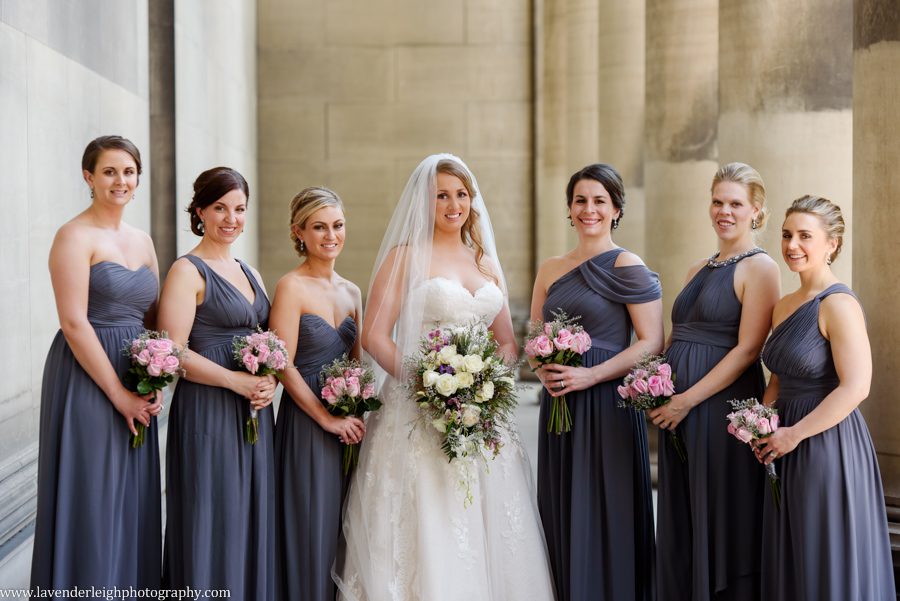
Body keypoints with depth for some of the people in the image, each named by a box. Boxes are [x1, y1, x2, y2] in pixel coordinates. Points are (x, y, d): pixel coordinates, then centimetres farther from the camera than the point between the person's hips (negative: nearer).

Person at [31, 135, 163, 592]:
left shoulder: (142, 241, 13)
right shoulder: (75, 237, -8)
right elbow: (74, 323, -15)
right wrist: (118, 393, -15)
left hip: (136, 388, 7)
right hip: (87, 380, -7)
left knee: (132, 499, 11)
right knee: (91, 500, -1)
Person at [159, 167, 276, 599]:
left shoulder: (249, 274, 16)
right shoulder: (188, 271, -6)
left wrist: (269, 381, 0)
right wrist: (237, 381, -18)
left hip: (254, 414, 7)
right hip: (207, 412, -7)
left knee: (250, 523, 10)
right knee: (212, 524, -2)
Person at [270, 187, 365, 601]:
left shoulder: (351, 292, 12)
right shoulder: (292, 287, -9)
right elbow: (283, 365, -14)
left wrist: (358, 415, 3)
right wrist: (327, 418, -14)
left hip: (347, 425, 7)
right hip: (306, 426, -6)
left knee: (343, 533, 11)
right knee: (311, 536, -1)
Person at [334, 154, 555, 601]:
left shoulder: (486, 263, 15)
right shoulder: (405, 256, 0)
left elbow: (508, 341, 16)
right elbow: (374, 336, -8)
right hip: (421, 416, -5)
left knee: (490, 538, 5)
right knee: (429, 535, -5)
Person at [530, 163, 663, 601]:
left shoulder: (627, 267, -5)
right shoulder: (550, 270, 13)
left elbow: (651, 343, -10)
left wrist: (591, 375, -17)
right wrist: (544, 369, -4)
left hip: (608, 404, -5)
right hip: (558, 406, 6)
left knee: (605, 516, -2)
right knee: (560, 514, 8)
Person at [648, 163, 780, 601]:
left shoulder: (759, 268, -6)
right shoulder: (698, 270, 17)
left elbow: (747, 351, -14)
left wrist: (687, 400, -17)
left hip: (724, 407, -7)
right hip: (678, 412, 8)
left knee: (722, 520, 0)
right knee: (680, 520, 12)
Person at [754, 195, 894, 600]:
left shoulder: (838, 304, -15)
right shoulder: (784, 306, 11)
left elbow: (855, 387, -21)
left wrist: (794, 433, -17)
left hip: (827, 444, -8)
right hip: (787, 447, 8)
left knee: (826, 565, 2)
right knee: (788, 561, 14)